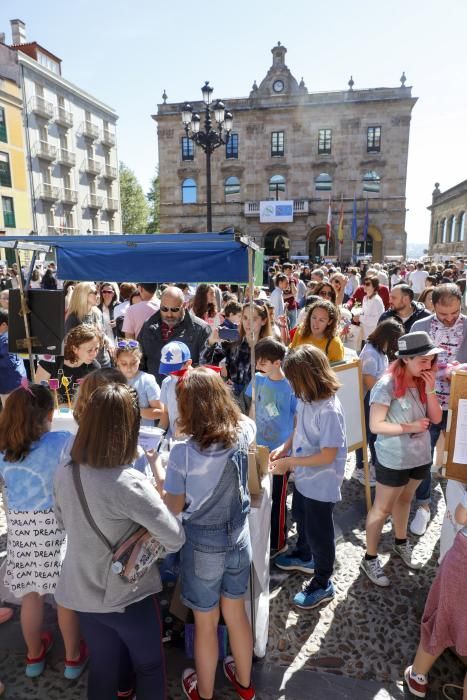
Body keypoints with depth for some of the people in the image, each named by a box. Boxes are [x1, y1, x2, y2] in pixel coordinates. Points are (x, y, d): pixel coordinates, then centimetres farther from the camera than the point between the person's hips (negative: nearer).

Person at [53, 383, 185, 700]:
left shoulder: (65, 473, -11)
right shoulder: (129, 484, -32)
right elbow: (176, 540, -26)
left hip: (81, 592, 5)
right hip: (127, 595, -5)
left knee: (103, 668, 27)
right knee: (149, 666, 22)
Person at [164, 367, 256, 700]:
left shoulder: (183, 452, -25)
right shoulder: (243, 434, -15)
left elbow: (174, 508, -13)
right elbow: (244, 418, 11)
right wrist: (213, 386, 9)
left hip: (203, 544, -3)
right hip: (239, 537, 4)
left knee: (205, 624, 20)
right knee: (236, 614, 27)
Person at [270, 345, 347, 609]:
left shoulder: (329, 410, -33)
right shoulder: (306, 398, -10)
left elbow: (328, 455, -28)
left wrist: (289, 462, -24)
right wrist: (284, 447, -7)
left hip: (321, 483, -8)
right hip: (304, 477, 8)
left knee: (319, 531, 12)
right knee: (301, 517, 30)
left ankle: (323, 584, 37)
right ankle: (304, 556, 58)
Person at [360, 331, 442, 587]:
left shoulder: (422, 382, -4)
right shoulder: (387, 385, -24)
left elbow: (436, 418, -2)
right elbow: (375, 425, -24)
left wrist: (430, 391, -15)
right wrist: (410, 427, -23)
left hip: (419, 456, 6)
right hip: (393, 460, -6)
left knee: (405, 500, 26)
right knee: (382, 508, 9)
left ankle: (401, 543, 49)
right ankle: (369, 559, 26)